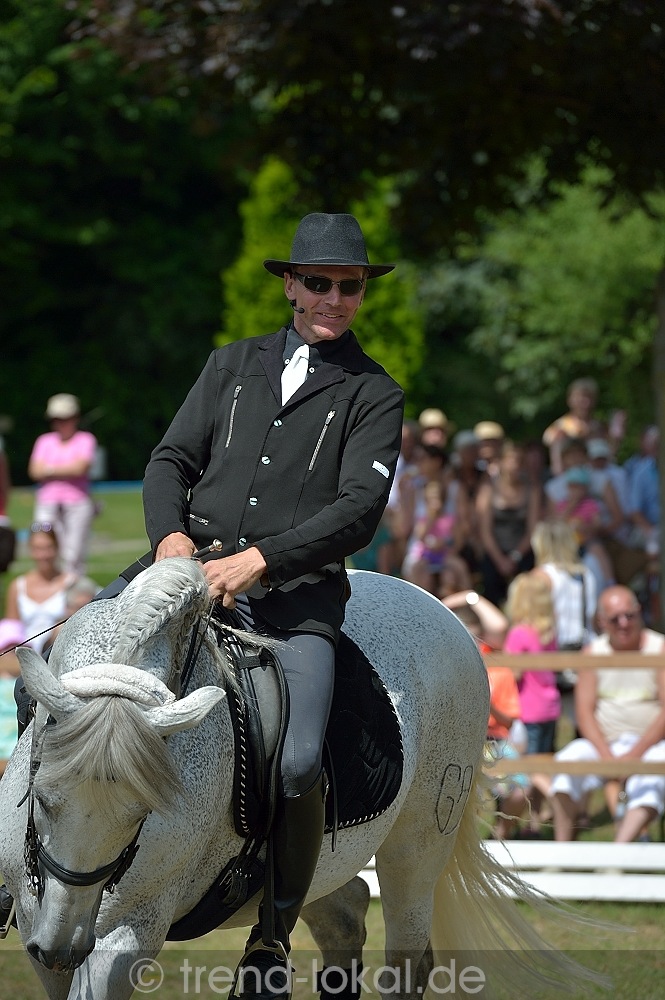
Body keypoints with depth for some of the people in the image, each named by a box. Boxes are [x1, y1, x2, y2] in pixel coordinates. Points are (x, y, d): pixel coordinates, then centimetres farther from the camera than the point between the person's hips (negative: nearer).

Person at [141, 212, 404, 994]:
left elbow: (358, 509, -5)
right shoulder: (233, 365, 18)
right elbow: (172, 459, 13)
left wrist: (255, 560, -16)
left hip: (296, 599, -3)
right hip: (195, 572, 3)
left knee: (299, 764, -25)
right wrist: (171, 537, -8)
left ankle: (274, 937, -5)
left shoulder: (373, 395, 7)